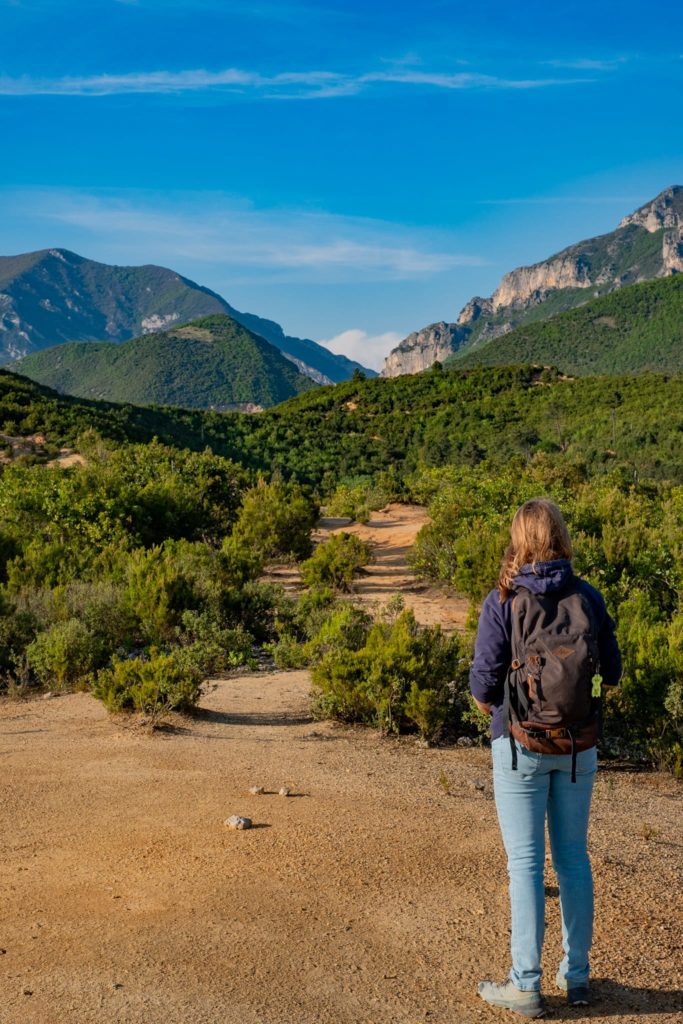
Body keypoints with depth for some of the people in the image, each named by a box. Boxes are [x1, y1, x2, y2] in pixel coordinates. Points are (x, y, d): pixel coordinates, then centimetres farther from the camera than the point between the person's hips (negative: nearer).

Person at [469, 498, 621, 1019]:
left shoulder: (503, 602, -13)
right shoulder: (588, 597, -5)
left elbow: (484, 683, -12)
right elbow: (612, 673, 5)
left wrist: (487, 703, 10)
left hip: (521, 745, -3)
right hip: (578, 747, 3)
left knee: (525, 860, 5)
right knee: (573, 855, 15)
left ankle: (527, 985, 14)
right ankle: (577, 975, 26)